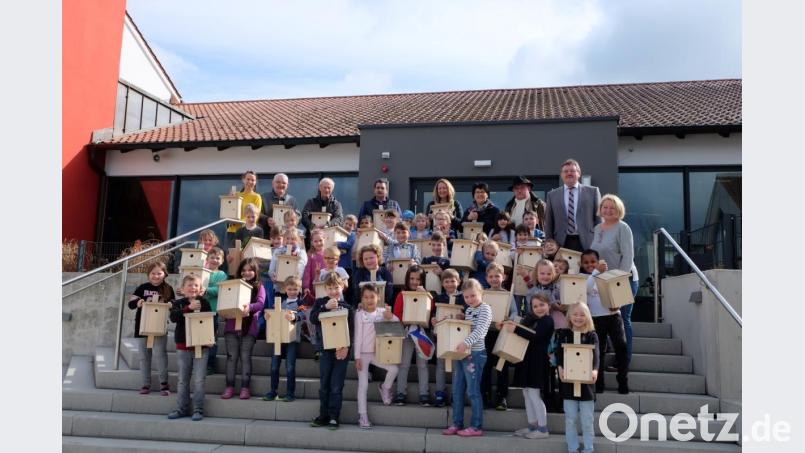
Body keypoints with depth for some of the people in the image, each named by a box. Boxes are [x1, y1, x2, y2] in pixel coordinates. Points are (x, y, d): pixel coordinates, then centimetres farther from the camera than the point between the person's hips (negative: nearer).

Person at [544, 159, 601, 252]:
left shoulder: (592, 191, 9)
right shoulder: (552, 195, 11)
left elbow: (599, 217, 8)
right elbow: (548, 223, 10)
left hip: (586, 243, 0)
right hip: (561, 243, 1)